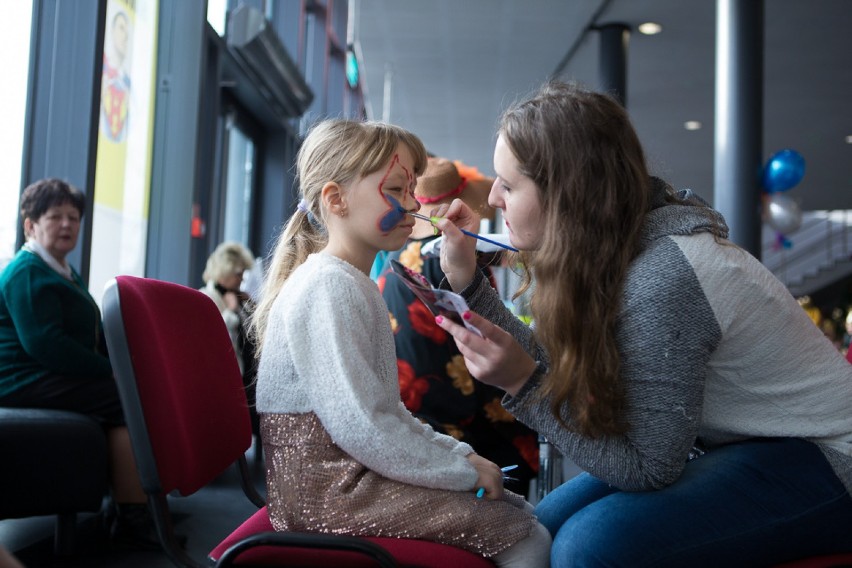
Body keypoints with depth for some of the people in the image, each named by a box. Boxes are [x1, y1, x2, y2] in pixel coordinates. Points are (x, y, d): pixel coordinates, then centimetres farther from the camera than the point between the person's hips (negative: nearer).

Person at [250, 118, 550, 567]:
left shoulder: (354, 286, 15)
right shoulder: (328, 286, -18)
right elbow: (360, 427, -24)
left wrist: (456, 453, 7)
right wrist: (463, 471, -16)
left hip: (349, 475, 10)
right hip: (326, 489, -10)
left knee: (519, 511, 9)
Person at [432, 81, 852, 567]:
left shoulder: (660, 284, -31)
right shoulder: (611, 246, -5)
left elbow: (646, 468, -22)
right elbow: (562, 373, -2)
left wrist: (522, 383, -28)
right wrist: (469, 282, -3)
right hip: (734, 441, 8)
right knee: (545, 525, 0)